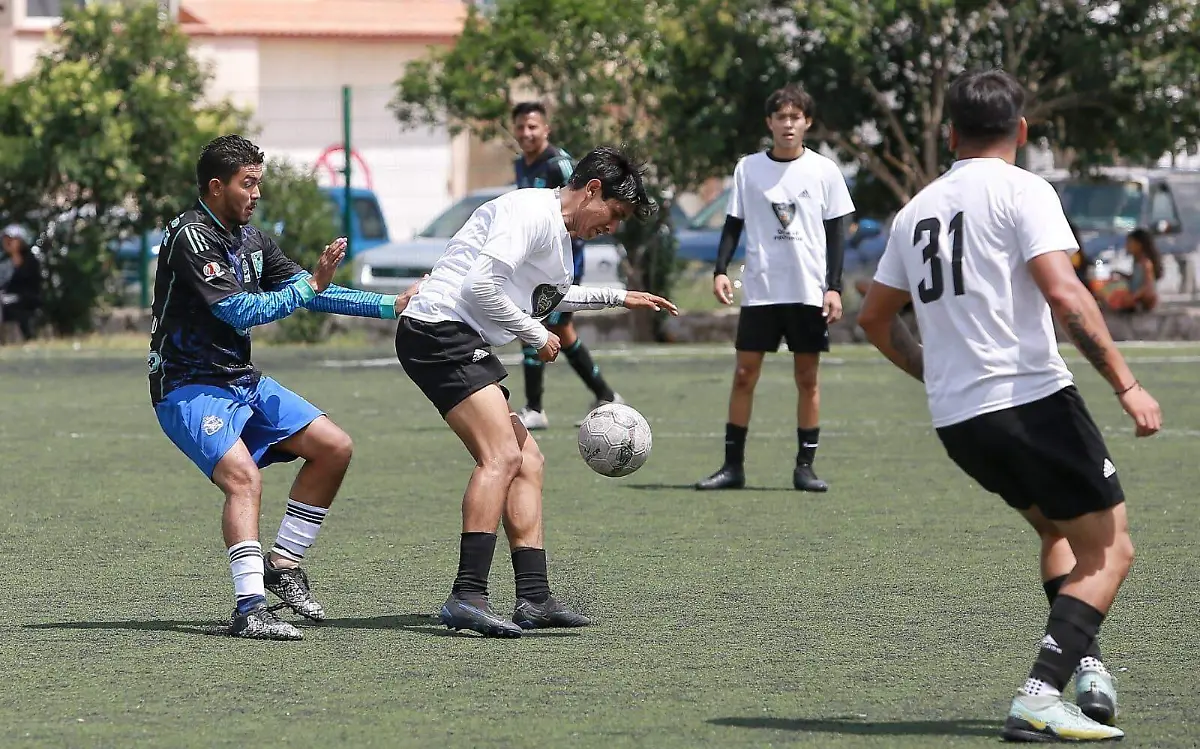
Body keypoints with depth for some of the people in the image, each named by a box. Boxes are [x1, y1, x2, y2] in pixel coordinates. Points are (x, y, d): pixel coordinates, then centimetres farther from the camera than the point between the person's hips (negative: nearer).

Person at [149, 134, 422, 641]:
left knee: (335, 447, 5)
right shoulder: (190, 237, -17)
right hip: (188, 387, -9)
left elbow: (310, 293, 18)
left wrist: (392, 306, 13)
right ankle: (250, 607, -38)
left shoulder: (250, 239, 10)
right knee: (243, 476, -30)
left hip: (242, 381, 9)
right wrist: (312, 284, -16)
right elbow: (242, 311, -22)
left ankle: (284, 564, 12)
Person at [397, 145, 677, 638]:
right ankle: (467, 597, -28)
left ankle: (534, 597, 8)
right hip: (439, 330, -11)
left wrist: (618, 298, 43)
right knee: (501, 455, -22)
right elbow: (480, 286, -23)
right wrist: (536, 335, -11)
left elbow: (547, 297, 43)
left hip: (463, 346, 11)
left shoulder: (557, 232, 21)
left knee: (528, 461, 10)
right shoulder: (531, 213, -12)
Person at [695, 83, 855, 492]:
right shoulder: (748, 168, 5)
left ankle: (805, 466, 8)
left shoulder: (824, 171, 2)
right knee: (744, 373, -2)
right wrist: (720, 270, -5)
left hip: (810, 290, -1)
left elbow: (836, 232, 4)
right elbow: (734, 224, 9)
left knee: (807, 377, 2)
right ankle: (733, 465, 3)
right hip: (759, 289, 1)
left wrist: (834, 287, -3)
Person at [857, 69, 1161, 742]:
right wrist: (1126, 385, -15)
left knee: (1060, 529, 27)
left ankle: (1086, 665, 9)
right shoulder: (1021, 190, -5)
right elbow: (1063, 292, -18)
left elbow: (875, 319, 24)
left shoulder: (917, 211, 16)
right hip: (1032, 398, -7)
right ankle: (1040, 699, -14)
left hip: (956, 421, 7)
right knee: (1109, 549, 0)